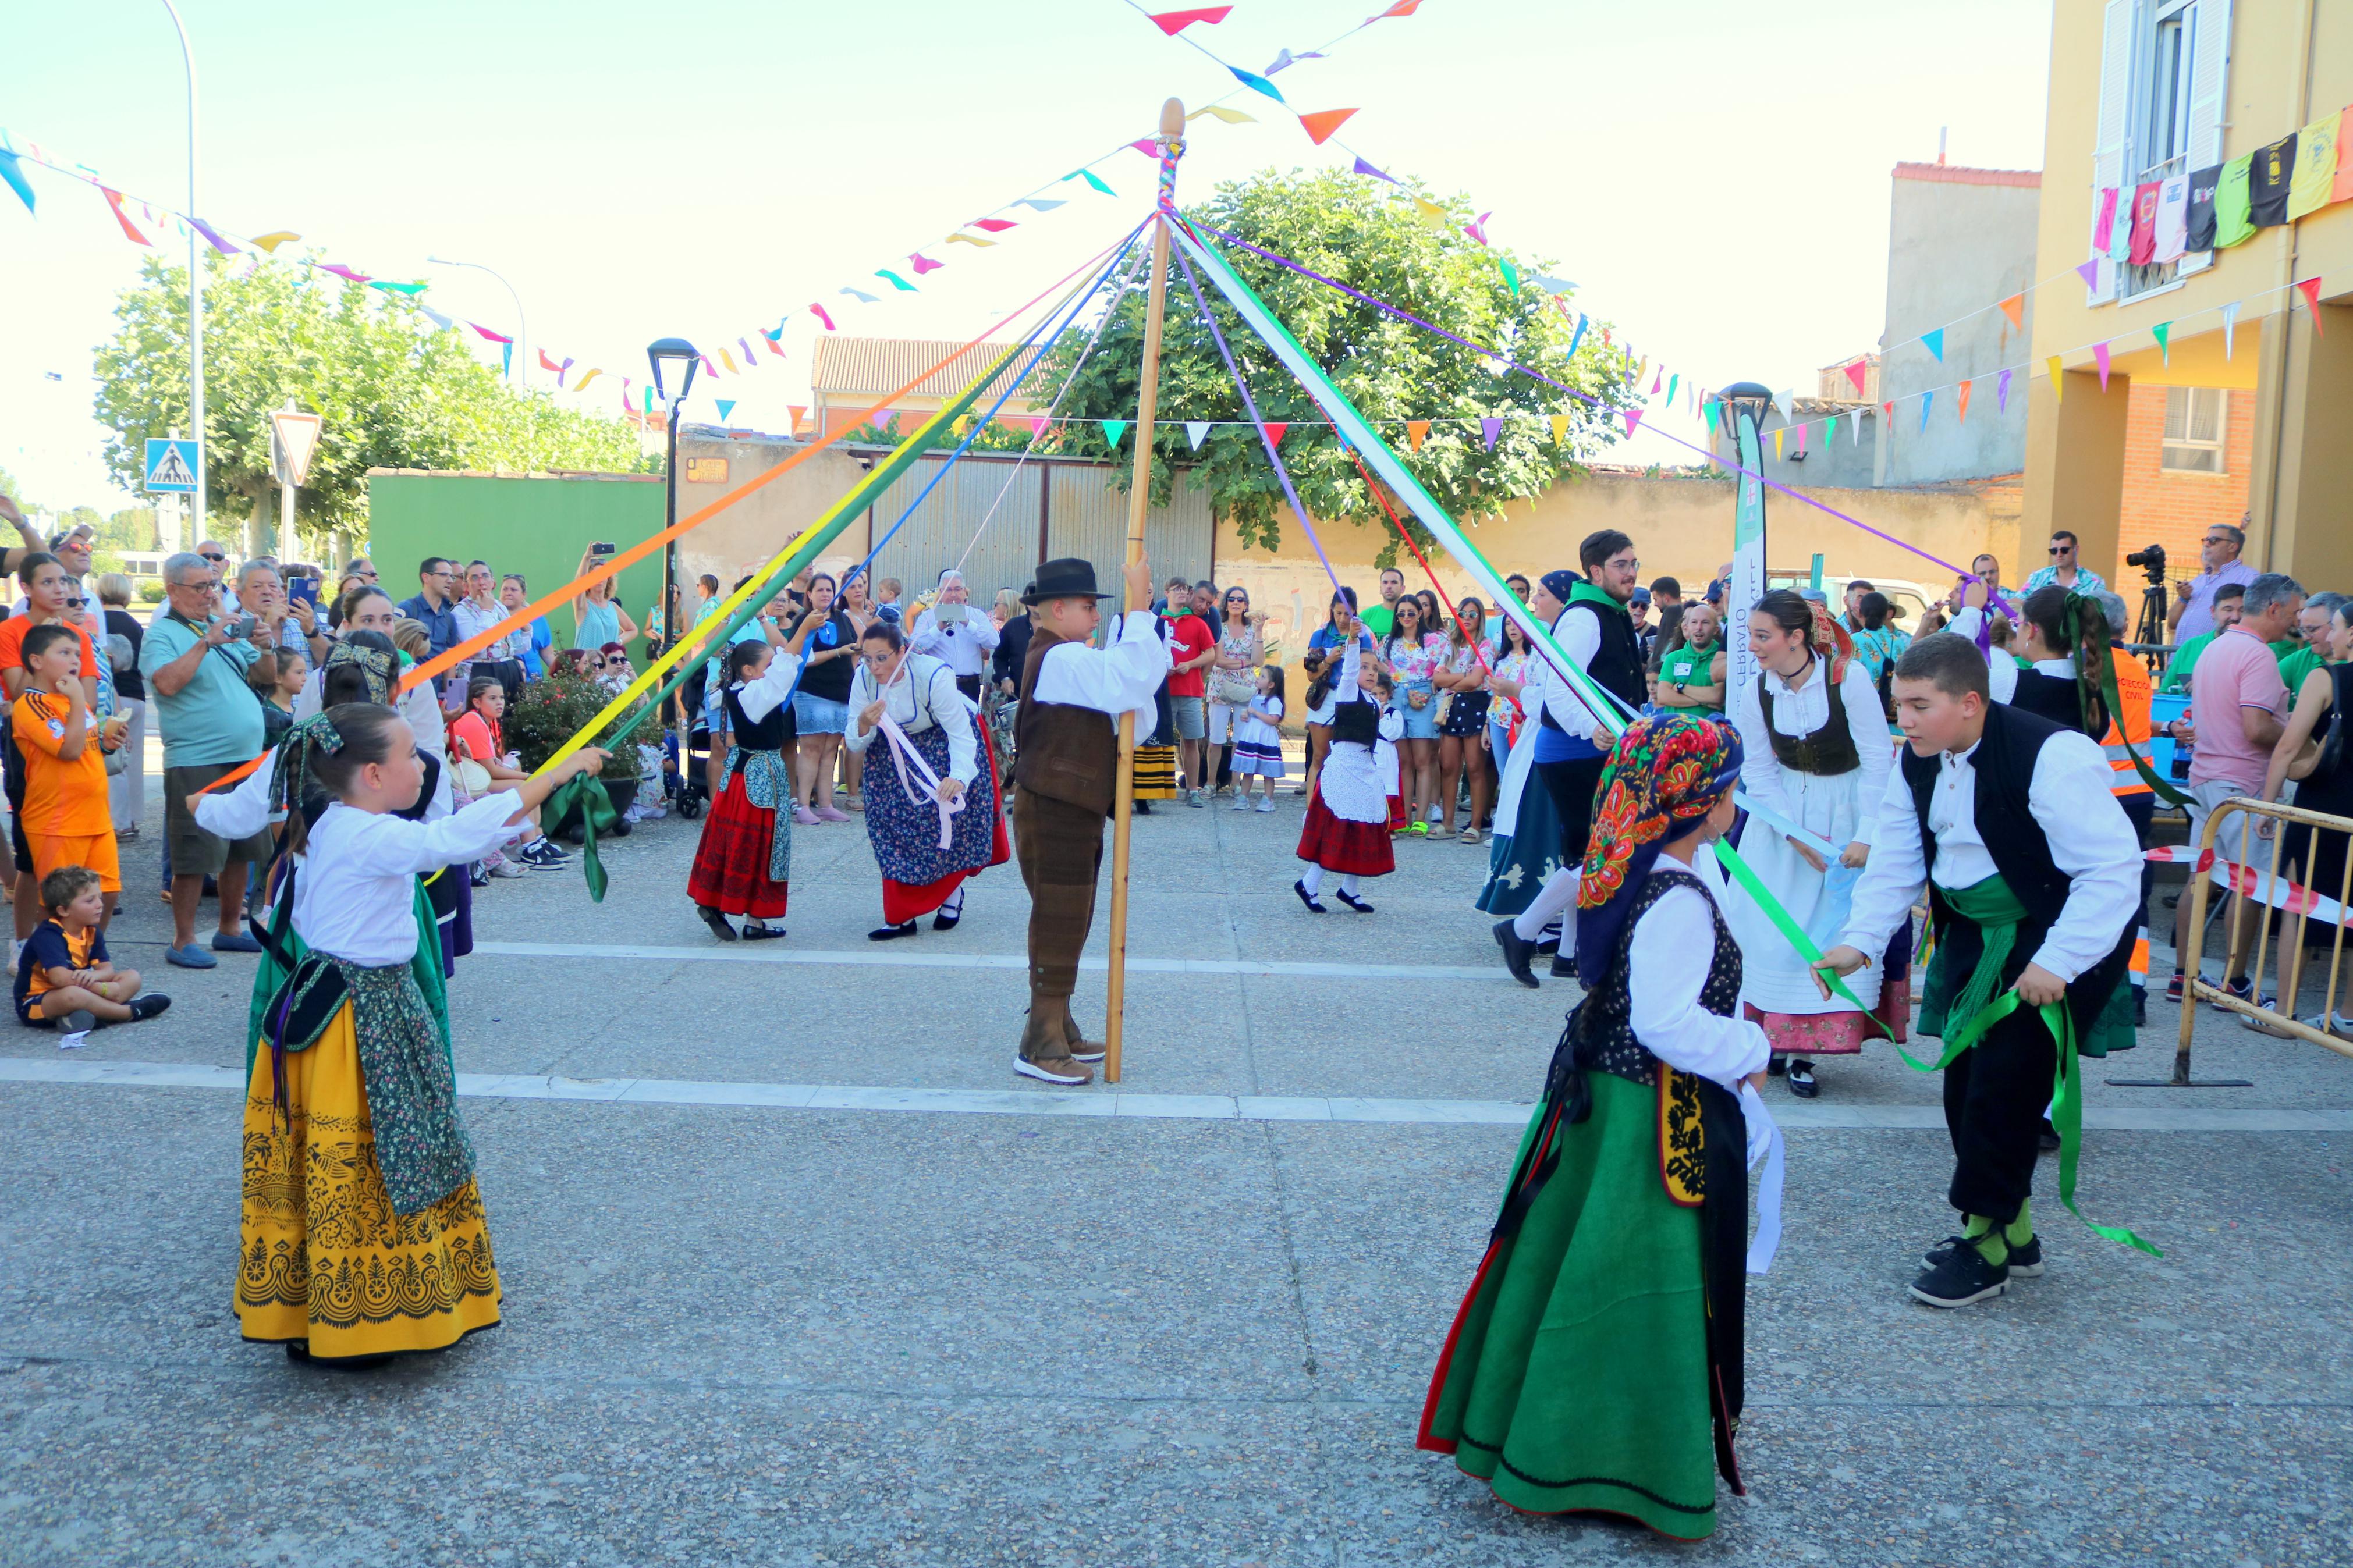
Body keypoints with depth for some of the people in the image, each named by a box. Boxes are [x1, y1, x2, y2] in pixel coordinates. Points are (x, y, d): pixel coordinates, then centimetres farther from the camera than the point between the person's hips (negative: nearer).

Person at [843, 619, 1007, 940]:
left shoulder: (933, 675, -35)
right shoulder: (863, 679, -22)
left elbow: (960, 733, -38)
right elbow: (855, 745, -19)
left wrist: (959, 776, -56)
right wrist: (864, 724, -43)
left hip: (944, 742, -3)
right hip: (897, 750, 3)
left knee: (950, 819, -5)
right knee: (891, 823, -6)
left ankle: (952, 893, 25)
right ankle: (900, 916, 0)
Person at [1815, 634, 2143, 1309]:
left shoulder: (2051, 758, -27)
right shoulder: (1919, 762, -3)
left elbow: (2113, 868, -26)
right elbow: (1897, 861, 3)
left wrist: (2058, 961, -30)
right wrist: (1858, 941, -9)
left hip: (2062, 940, -8)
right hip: (1976, 935, 8)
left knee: (2007, 1076, -10)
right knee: (1966, 1075, 10)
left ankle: (1984, 1245, 5)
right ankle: (2010, 1228, 28)